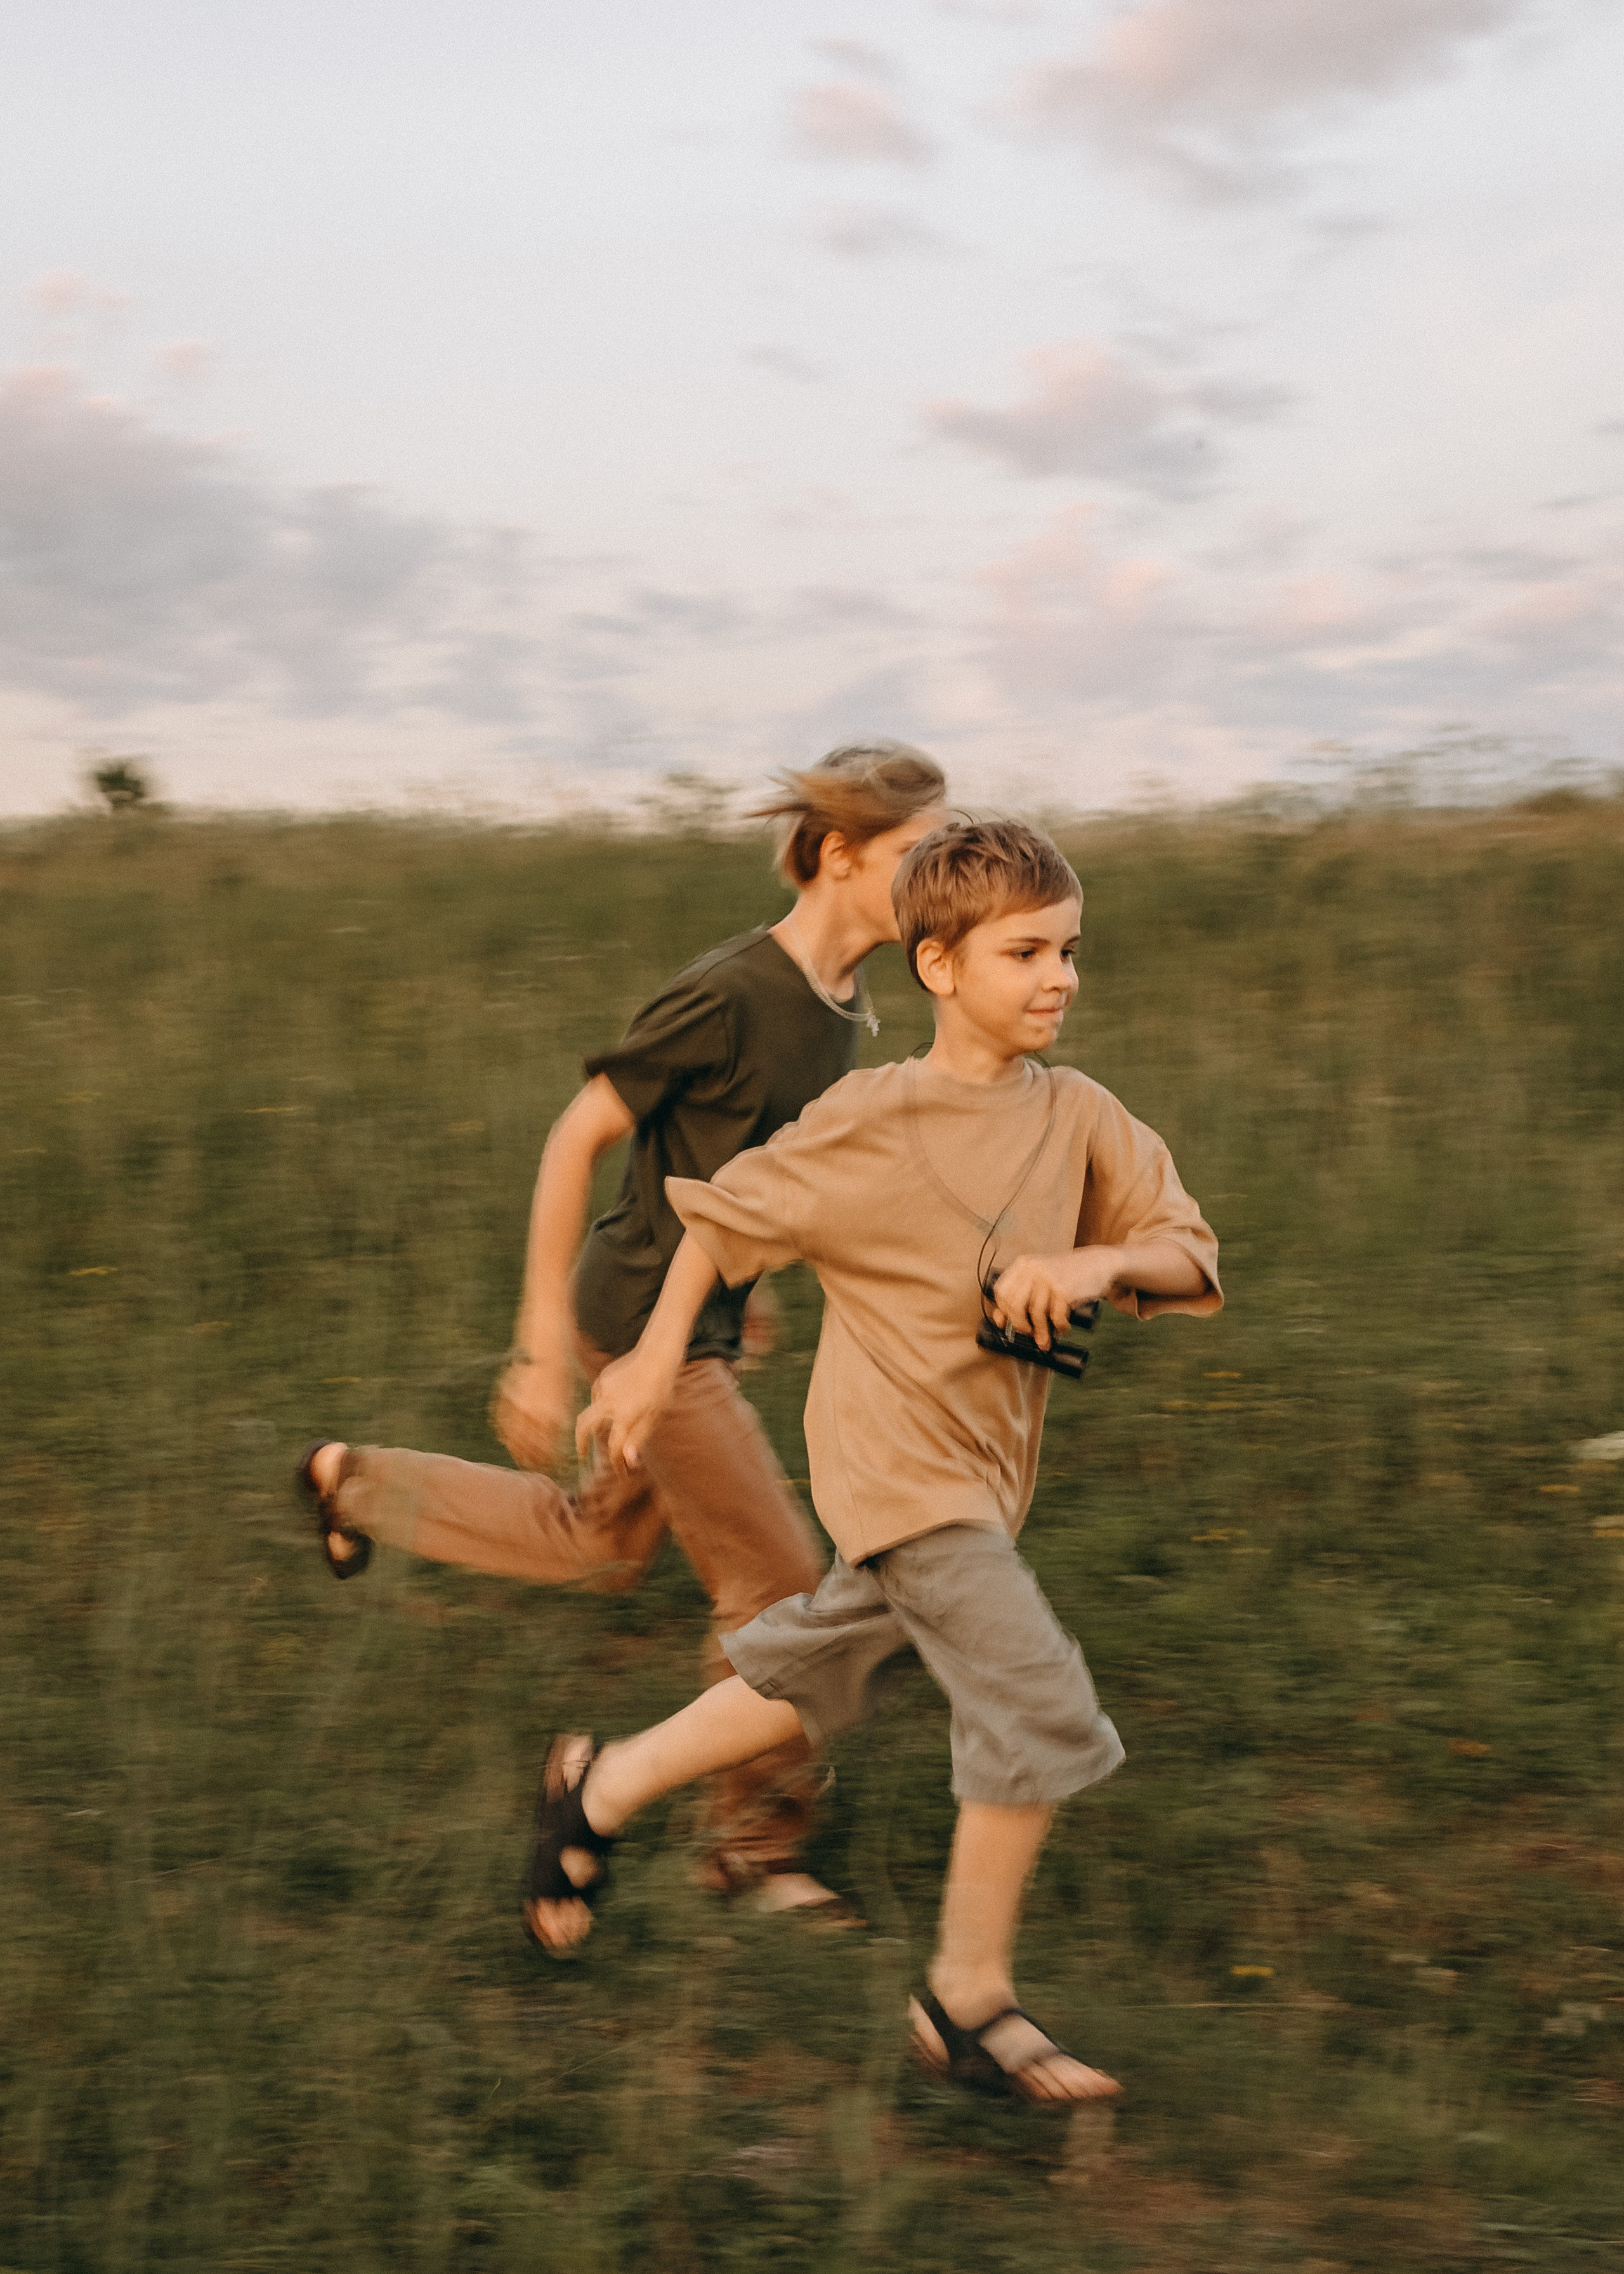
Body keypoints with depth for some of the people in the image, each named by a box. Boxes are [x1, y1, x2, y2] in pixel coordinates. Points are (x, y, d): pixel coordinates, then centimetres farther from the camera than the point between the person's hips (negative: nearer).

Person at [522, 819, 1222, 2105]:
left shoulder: (1078, 1117, -1)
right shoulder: (874, 1122, -15)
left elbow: (1195, 1257, 0)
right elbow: (726, 1215, -3)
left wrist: (1097, 1263, -20)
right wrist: (656, 1363, 3)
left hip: (984, 1470, 7)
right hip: (899, 1464, -7)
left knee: (814, 1683, 20)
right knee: (1043, 1717, -12)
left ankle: (600, 1791, 42)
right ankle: (970, 2004, 6)